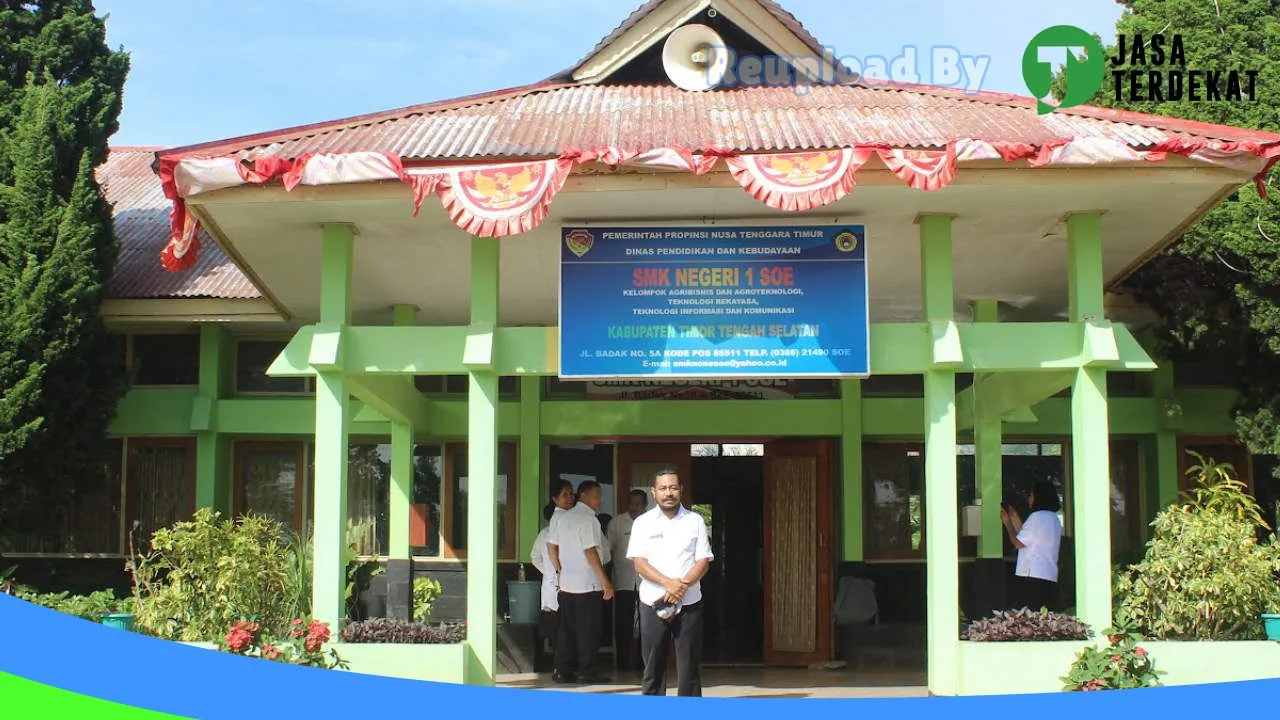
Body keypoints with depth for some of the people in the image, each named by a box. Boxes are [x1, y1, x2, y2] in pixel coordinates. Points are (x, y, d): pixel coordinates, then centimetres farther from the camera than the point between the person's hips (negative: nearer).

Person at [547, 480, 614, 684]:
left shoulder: (561, 517, 10)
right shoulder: (589, 520, -14)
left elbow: (551, 546, 13)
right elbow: (590, 552, -19)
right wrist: (606, 582, -16)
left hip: (566, 584, 7)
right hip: (588, 585, -7)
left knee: (567, 628, 11)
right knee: (588, 630, 1)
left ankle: (563, 670, 12)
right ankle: (586, 670, 5)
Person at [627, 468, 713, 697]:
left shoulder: (695, 521, 6)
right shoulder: (643, 523, 4)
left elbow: (703, 561, 1)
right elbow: (639, 564, -4)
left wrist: (682, 585, -15)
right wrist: (669, 583, -18)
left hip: (689, 603, 0)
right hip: (653, 603, 0)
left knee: (689, 665, 1)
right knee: (653, 666, 4)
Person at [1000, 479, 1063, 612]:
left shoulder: (1037, 516, -10)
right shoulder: (1054, 519, 19)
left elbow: (1018, 543, -6)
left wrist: (1007, 523, 8)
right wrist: (1015, 519, 26)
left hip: (1031, 577, -9)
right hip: (1050, 577, 9)